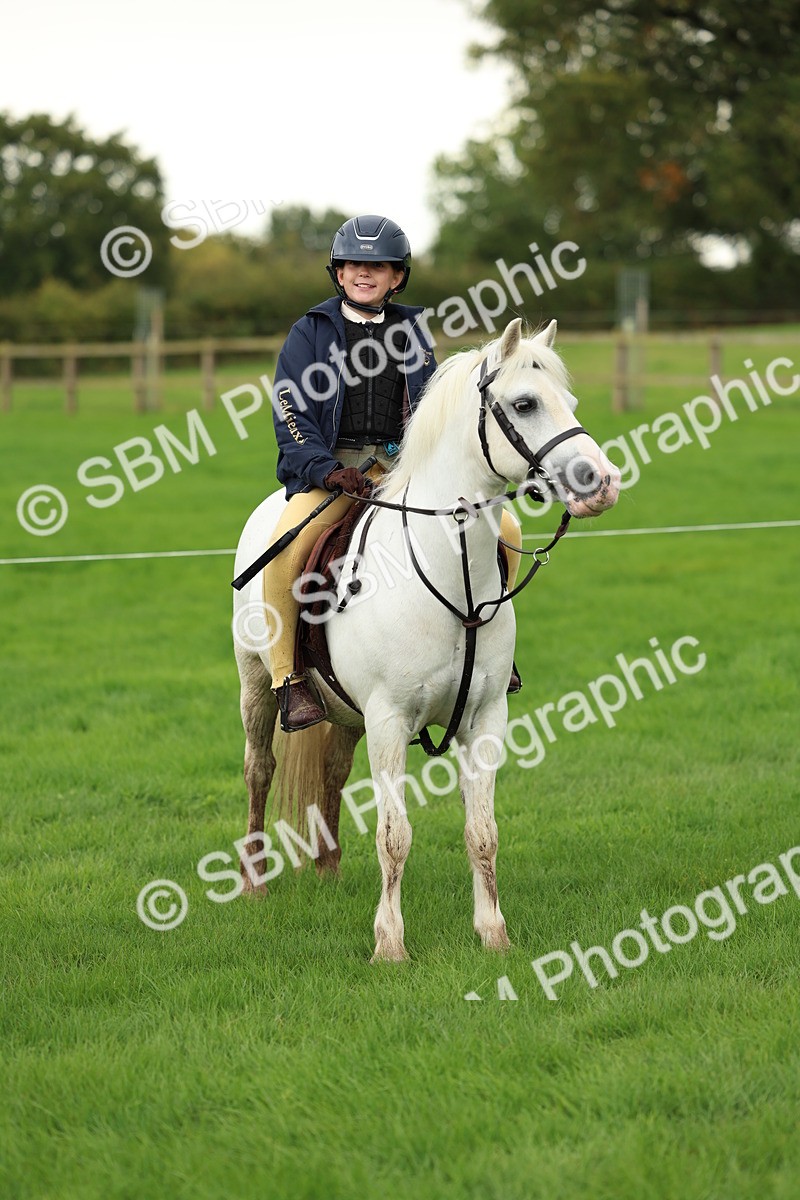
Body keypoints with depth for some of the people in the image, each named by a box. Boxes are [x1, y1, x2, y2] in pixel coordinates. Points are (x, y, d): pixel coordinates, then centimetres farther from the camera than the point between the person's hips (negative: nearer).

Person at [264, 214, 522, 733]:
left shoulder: (411, 331, 16)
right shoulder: (312, 331, 5)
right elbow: (292, 414, -2)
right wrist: (327, 470, -18)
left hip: (403, 468, 4)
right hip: (330, 468, -4)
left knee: (503, 530, -9)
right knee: (287, 545, -34)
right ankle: (288, 677, -22)